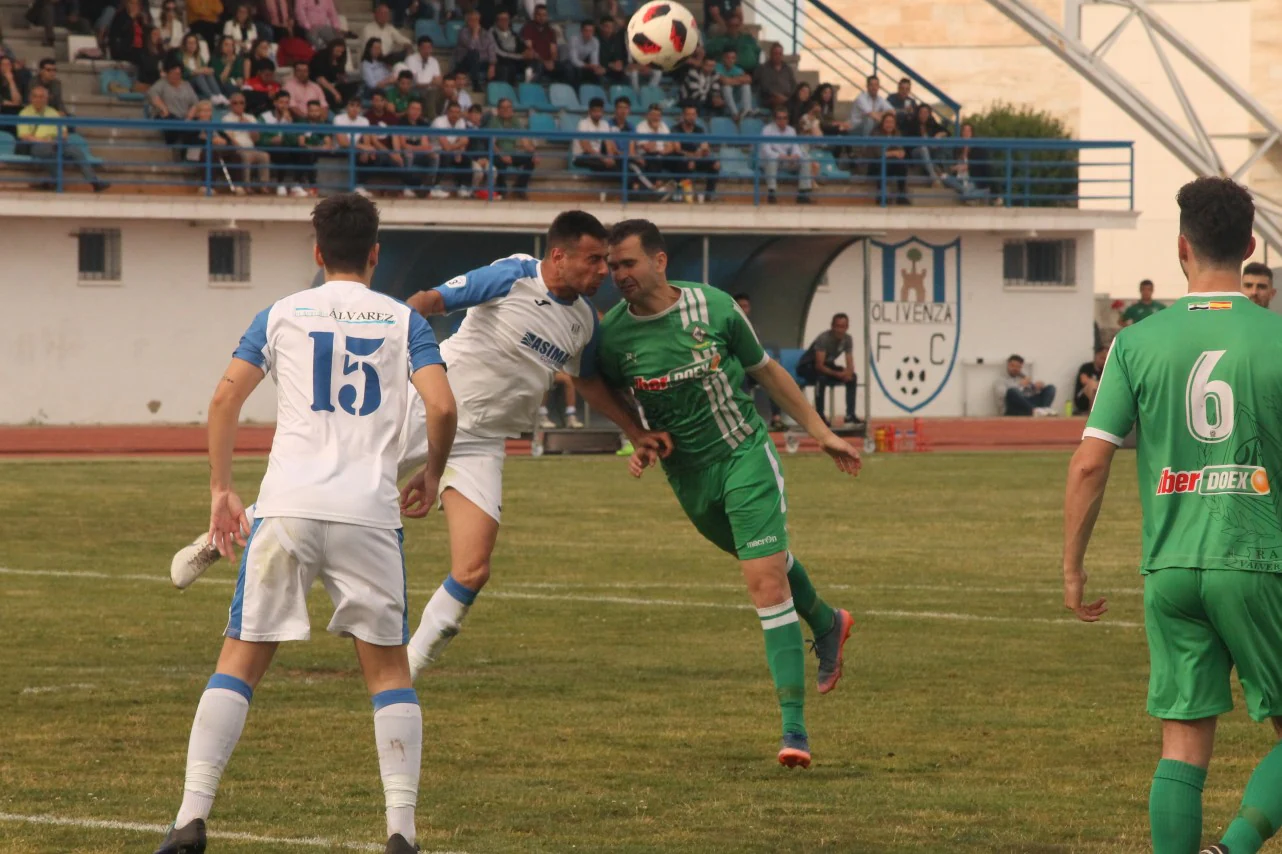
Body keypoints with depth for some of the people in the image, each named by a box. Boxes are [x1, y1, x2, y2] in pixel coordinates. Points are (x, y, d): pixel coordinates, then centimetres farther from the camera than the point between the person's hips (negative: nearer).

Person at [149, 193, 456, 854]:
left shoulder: (281, 315, 12)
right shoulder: (403, 320, 10)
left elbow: (225, 398, 4)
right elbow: (442, 407, -3)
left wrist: (221, 490, 10)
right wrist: (431, 475, 15)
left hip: (287, 507, 0)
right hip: (370, 513, 0)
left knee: (241, 659, 5)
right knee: (388, 668, 10)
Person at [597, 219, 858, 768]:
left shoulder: (714, 308, -12)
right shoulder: (612, 333, -8)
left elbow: (765, 370, 3)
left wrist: (820, 432, 8)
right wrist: (638, 445, -9)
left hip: (745, 455, -3)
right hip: (687, 476, 3)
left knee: (767, 583, -14)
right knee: (771, 561, 21)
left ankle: (794, 727, -14)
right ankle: (827, 626, 53)